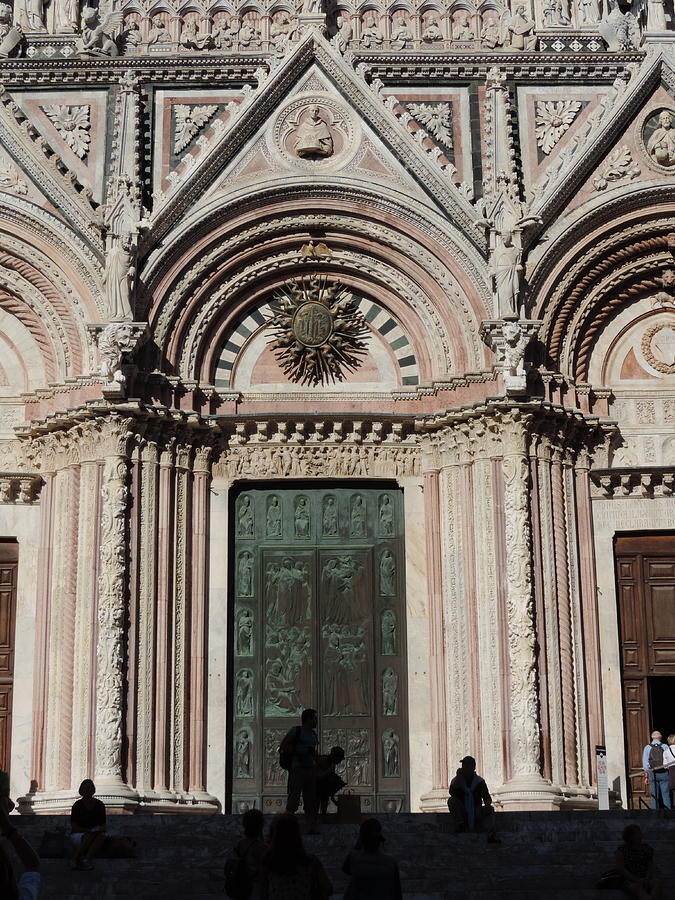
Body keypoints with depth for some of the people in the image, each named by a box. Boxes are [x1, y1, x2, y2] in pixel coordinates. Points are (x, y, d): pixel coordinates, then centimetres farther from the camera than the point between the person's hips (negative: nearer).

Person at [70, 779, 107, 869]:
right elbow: (74, 827, -9)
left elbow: (103, 825, 6)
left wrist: (101, 829, -18)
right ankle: (76, 858, -25)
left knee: (102, 835, -30)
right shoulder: (77, 805, -7)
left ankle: (87, 858, -40)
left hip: (94, 833, 3)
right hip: (77, 835, -3)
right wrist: (89, 831, -20)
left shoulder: (99, 805, 3)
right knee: (88, 836, -36)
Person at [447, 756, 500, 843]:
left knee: (490, 809, -27)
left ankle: (491, 835, -48)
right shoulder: (456, 780, 3)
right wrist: (458, 777, -19)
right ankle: (460, 824, -27)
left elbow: (487, 797, -2)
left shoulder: (479, 781, 6)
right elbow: (452, 793, -17)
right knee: (451, 800, -22)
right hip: (462, 814, 0)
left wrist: (487, 804, -27)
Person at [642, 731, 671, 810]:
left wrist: (646, 776, 6)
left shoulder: (647, 748, 1)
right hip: (664, 773, -1)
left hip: (652, 774, 1)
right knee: (665, 794, 3)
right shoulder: (665, 747, -1)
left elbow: (645, 763, 1)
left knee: (654, 795, 5)